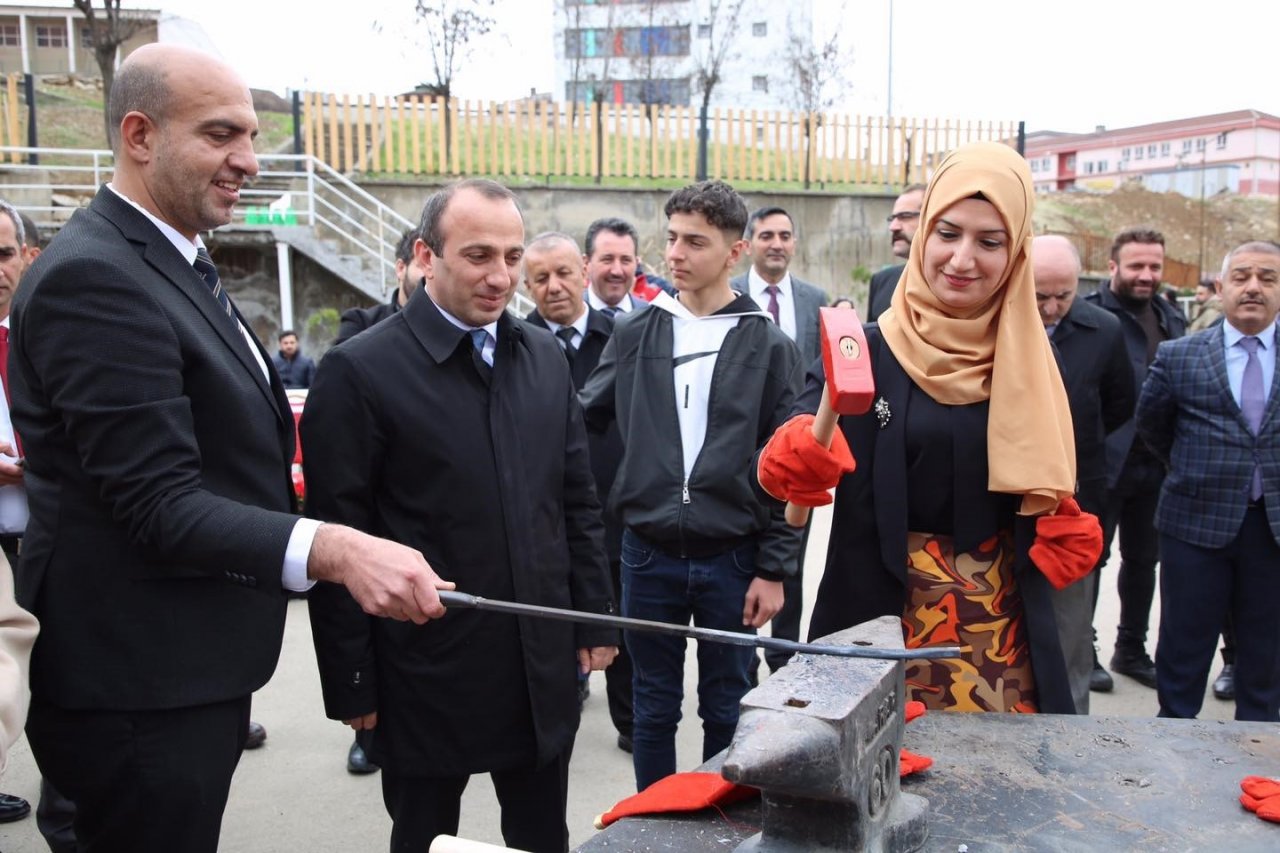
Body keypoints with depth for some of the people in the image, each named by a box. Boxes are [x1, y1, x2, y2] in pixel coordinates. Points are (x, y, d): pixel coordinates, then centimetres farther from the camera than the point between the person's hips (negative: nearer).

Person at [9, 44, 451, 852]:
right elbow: (159, 502, -28)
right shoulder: (92, 276, -22)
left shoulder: (177, 266, 12)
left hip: (188, 667, 10)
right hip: (140, 686, -10)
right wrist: (334, 549, -37)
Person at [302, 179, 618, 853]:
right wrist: (351, 684, -8)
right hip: (427, 679, -4)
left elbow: (577, 502, 10)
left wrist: (595, 620, 8)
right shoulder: (359, 371, -12)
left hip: (543, 669, 5)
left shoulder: (544, 356, 6)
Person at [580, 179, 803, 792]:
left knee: (726, 711, 14)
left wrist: (775, 569, -5)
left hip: (731, 558, -1)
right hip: (648, 555, 2)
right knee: (654, 706, 15)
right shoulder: (635, 334, 3)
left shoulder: (768, 345, -2)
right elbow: (583, 422, 6)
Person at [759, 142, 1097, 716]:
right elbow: (793, 452, -17)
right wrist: (799, 459, -38)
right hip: (884, 617, -2)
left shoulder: (1030, 361, 2)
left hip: (1002, 625, 3)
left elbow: (1049, 487, 11)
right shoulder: (866, 352, -8)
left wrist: (1066, 535, -7)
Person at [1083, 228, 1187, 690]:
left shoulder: (1172, 318, 9)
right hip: (1105, 461, -6)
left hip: (1155, 463, 6)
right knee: (1091, 558, 7)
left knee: (1143, 559, 17)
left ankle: (1132, 650, 32)